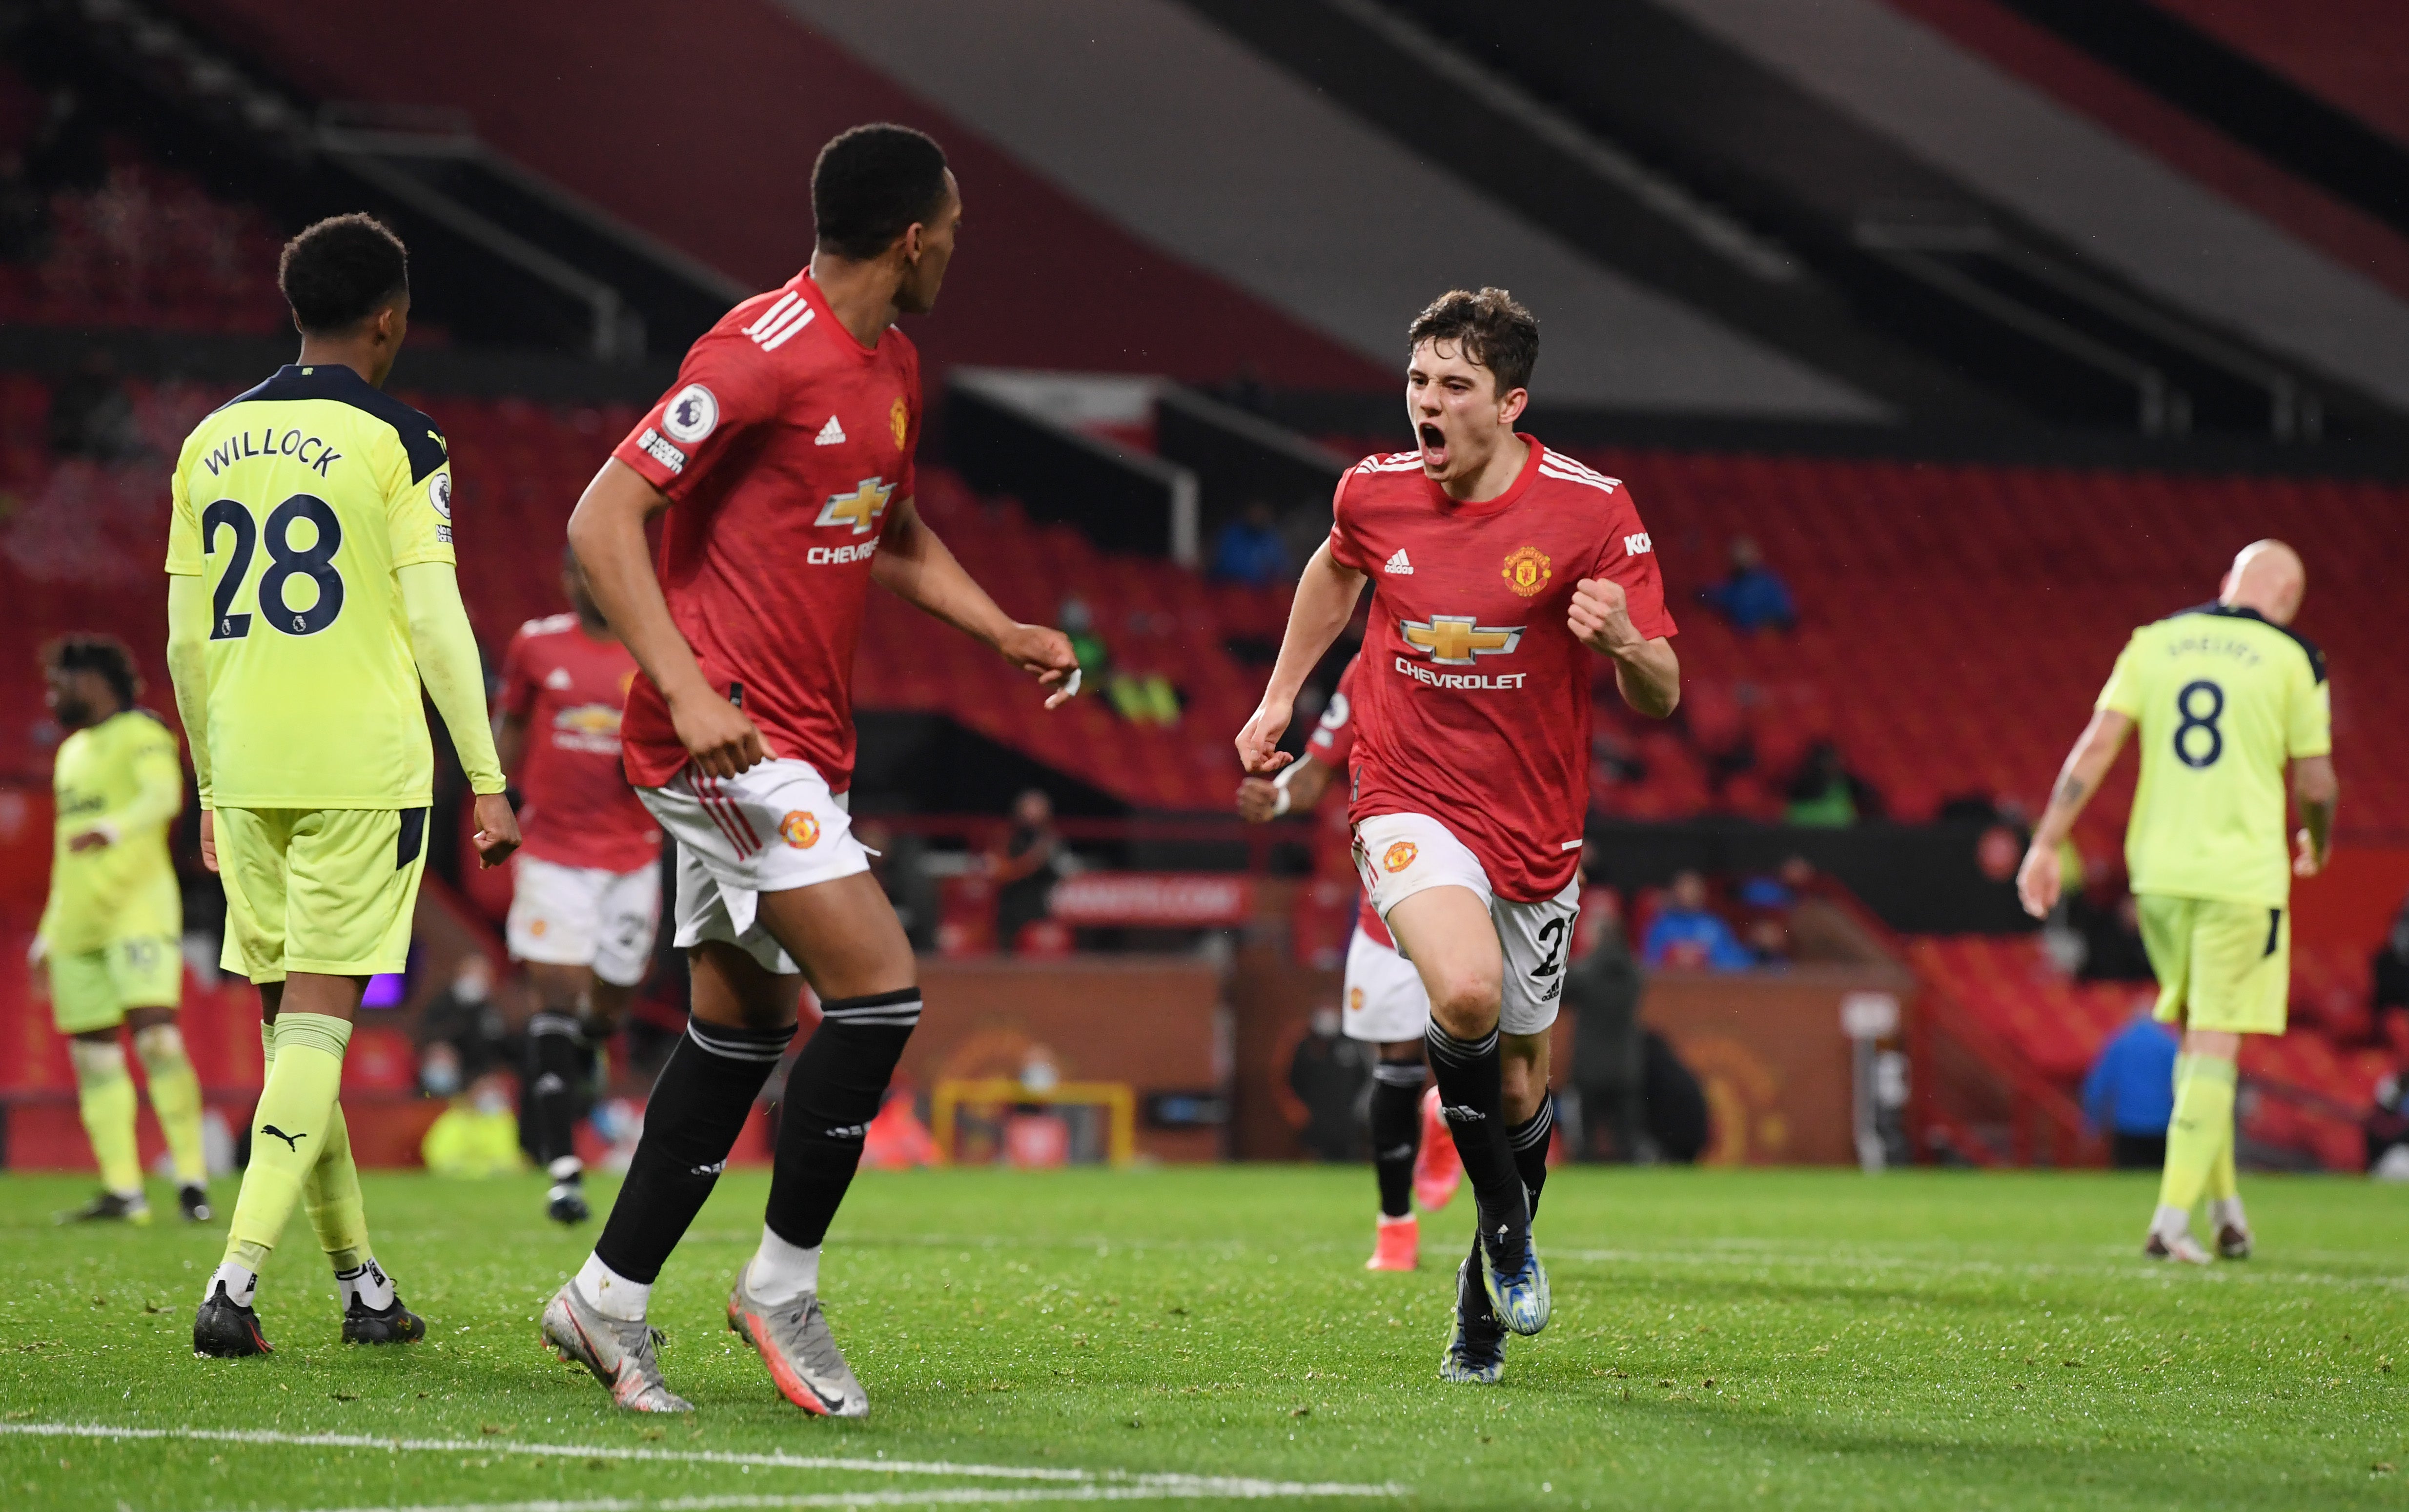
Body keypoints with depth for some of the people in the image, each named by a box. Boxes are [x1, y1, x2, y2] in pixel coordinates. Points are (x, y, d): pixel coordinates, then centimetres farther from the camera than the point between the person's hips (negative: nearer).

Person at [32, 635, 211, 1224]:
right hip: (77, 926, 8)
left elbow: (164, 795, -22)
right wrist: (48, 934, 27)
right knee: (93, 1055, 2)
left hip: (139, 913, -8)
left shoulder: (141, 735, -2)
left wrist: (114, 827, -41)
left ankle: (192, 1177, -16)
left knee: (155, 1037, -18)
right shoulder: (72, 752, 23)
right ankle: (123, 1191, 3)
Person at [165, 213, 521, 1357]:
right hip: (360, 767, -5)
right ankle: (237, 1280, -17)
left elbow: (186, 640, 14)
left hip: (244, 768, 5)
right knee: (319, 1018, -5)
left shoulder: (211, 443, 11)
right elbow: (436, 623, -7)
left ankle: (362, 1284, 17)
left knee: (286, 1016, 12)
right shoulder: (396, 444, -4)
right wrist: (486, 779, -2)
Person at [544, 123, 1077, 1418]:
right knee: (878, 990, -15)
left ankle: (609, 1303, 18)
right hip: (724, 740, -10)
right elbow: (602, 522, -18)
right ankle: (783, 1285, -3)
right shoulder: (760, 356, -16)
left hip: (799, 747, 10)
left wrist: (1003, 632, 16)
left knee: (741, 1027, 10)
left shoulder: (892, 366, 14)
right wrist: (688, 691, -26)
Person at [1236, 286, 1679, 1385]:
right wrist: (1281, 697, 22)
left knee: (1518, 1082, 9)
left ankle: (1484, 1295, 33)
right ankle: (1505, 1219, -7)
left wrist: (1625, 643, -32)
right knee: (1467, 993, -29)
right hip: (1410, 802, -1)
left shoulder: (1592, 510, -12)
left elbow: (1662, 697, -10)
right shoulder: (1373, 493, -4)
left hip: (1535, 830, 1)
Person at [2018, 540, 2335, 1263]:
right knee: (2215, 1045, -1)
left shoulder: (2153, 643, 6)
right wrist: (2318, 845, 22)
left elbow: (2096, 748, -1)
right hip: (2244, 873, -4)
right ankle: (2172, 1219, -8)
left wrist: (2045, 845, -1)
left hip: (2159, 871, 4)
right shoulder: (2293, 661, -3)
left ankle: (2226, 1210, 20)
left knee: (2193, 1036, 17)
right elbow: (2315, 783, 1)